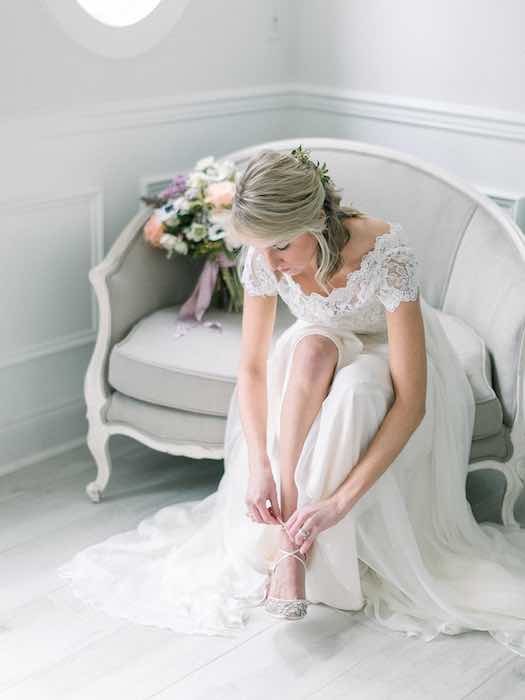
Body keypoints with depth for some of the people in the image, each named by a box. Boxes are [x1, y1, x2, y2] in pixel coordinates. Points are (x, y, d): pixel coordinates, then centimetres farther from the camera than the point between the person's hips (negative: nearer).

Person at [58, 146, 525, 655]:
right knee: (310, 345, -34)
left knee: (354, 389, -37)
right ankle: (289, 528, -31)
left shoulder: (386, 252, -36)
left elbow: (411, 402, -38)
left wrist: (340, 500, -44)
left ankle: (292, 541, -25)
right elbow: (252, 366, -18)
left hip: (394, 356, -3)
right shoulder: (263, 256, -24)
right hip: (320, 363, 3)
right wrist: (259, 465, -34)